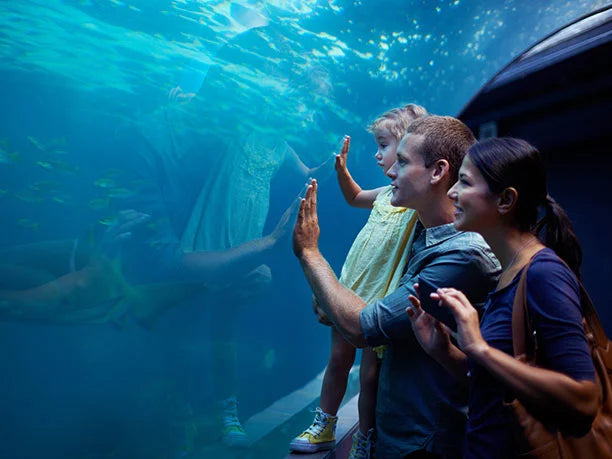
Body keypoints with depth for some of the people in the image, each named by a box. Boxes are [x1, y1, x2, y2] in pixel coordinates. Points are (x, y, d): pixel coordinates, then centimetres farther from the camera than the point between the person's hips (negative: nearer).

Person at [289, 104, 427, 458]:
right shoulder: (387, 192, 7)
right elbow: (355, 197, 27)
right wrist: (342, 168, 14)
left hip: (381, 301, -7)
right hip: (352, 288, 8)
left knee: (370, 373, 5)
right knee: (338, 360, 18)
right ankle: (325, 428, 37)